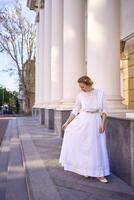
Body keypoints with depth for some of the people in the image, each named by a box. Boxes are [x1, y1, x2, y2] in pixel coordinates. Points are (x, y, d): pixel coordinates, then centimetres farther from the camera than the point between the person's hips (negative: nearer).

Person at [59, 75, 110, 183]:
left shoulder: (100, 93, -5)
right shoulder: (80, 95, -2)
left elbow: (104, 110, -4)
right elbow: (75, 110, 4)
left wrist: (103, 123, -12)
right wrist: (67, 122, 3)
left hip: (95, 122, -1)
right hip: (82, 121, 1)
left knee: (97, 147, 4)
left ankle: (99, 174, 15)